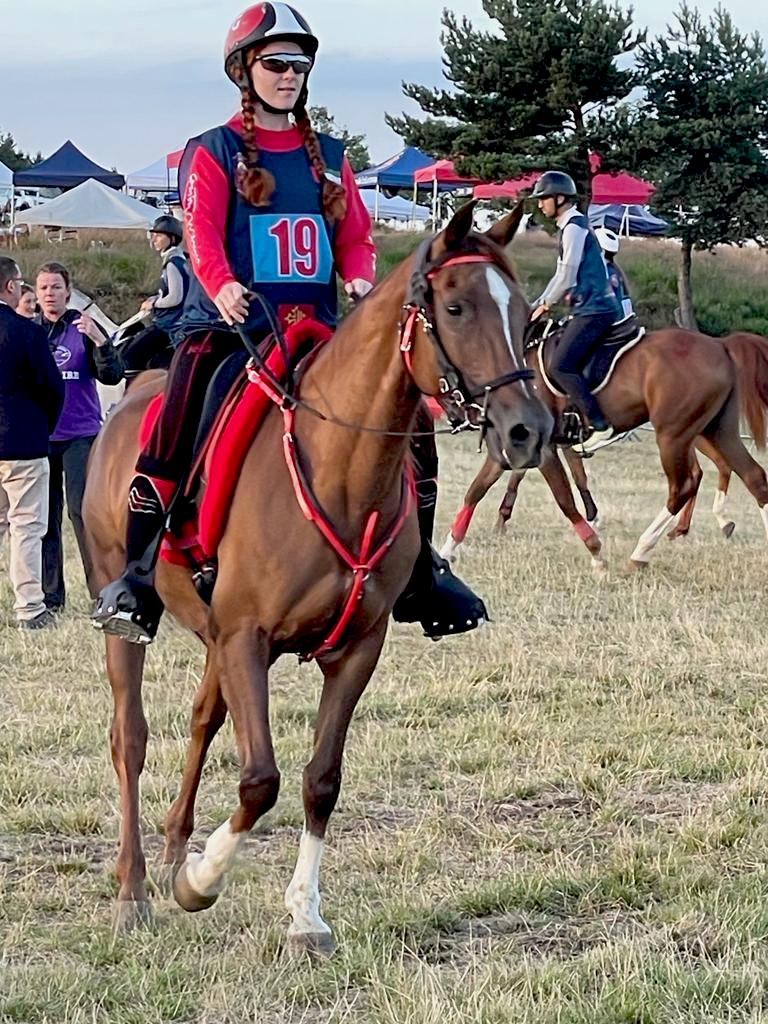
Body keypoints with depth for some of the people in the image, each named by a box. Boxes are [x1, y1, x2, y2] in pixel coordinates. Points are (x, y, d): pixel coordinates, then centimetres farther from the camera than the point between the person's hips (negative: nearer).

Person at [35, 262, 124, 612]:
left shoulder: (83, 328, -1)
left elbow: (112, 376, -7)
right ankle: (51, 595, 11)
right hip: (39, 437, 3)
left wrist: (99, 340, -24)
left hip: (80, 436, -3)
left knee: (82, 511, -11)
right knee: (45, 517, 5)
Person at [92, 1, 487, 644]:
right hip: (227, 326, -4)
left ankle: (416, 560, 9)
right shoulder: (214, 153, 4)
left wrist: (361, 278, -11)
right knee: (176, 428, -21)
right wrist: (222, 285, -29)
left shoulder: (329, 157, 17)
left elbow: (356, 235, 12)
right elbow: (202, 232, -9)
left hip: (316, 327, 4)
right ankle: (137, 573, -15)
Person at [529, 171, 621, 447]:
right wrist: (535, 307, 22)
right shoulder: (568, 227, 21)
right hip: (590, 308, 11)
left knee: (560, 366, -18)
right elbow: (562, 275, 27)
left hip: (594, 309, -11)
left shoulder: (574, 226, -11)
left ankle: (599, 424, -21)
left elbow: (567, 276, -14)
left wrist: (546, 304, 0)